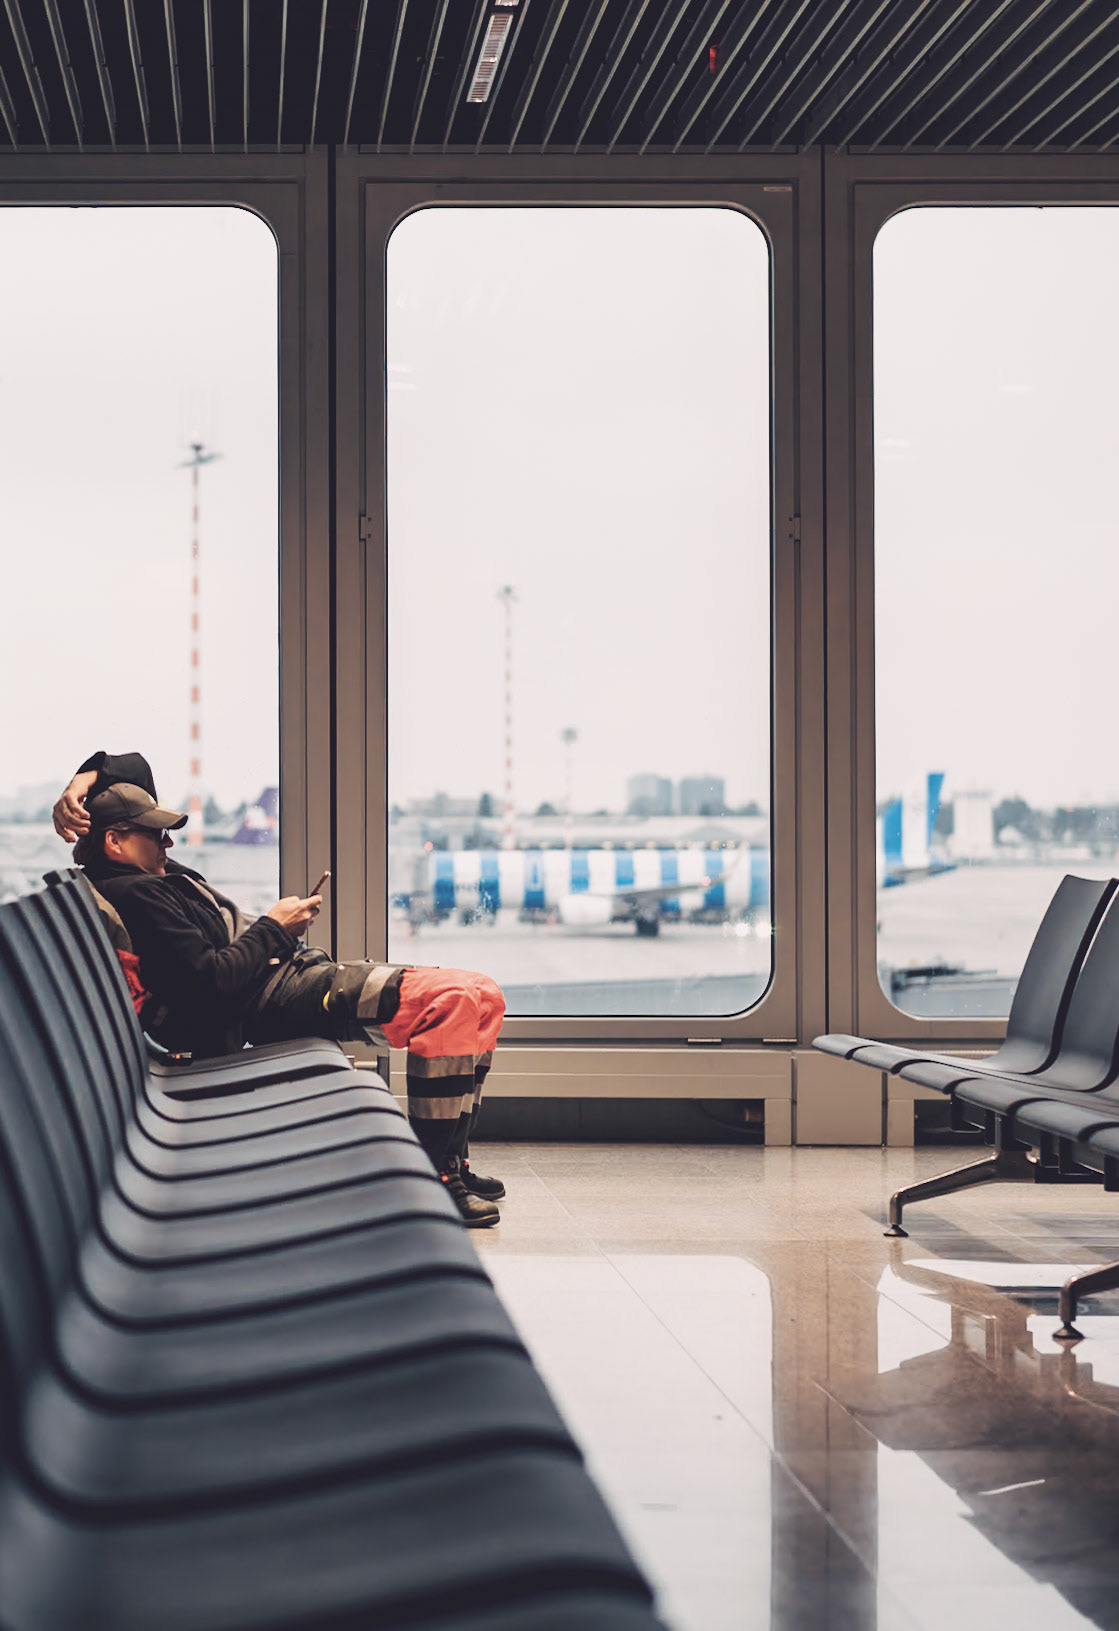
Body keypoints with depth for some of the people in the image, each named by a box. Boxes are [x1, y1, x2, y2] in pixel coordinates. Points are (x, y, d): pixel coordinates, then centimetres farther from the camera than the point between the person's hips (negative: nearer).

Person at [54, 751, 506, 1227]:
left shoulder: (140, 877, 18)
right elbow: (212, 981, -21)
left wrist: (85, 780, 10)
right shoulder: (135, 895, -12)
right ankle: (433, 1179, -22)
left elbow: (135, 767, 30)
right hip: (269, 1000, -11)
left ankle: (452, 1163, 3)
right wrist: (275, 927, -8)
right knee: (454, 1000, -26)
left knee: (479, 996, 4)